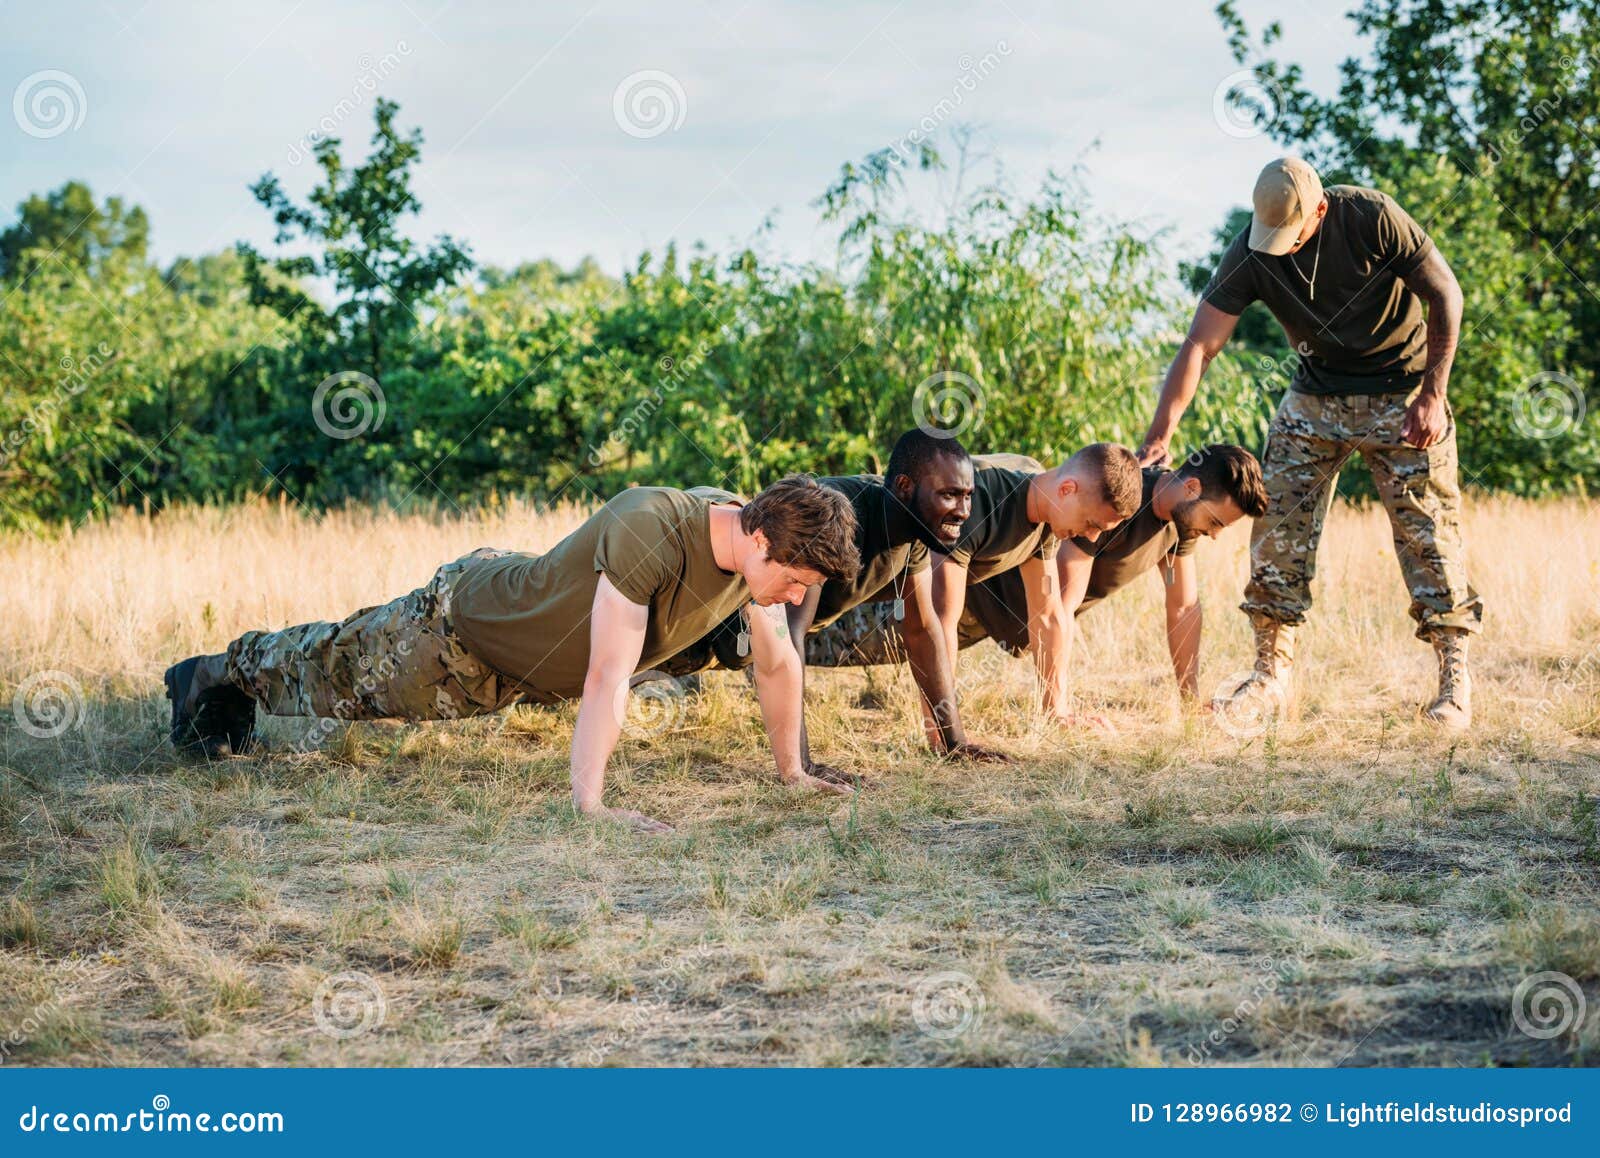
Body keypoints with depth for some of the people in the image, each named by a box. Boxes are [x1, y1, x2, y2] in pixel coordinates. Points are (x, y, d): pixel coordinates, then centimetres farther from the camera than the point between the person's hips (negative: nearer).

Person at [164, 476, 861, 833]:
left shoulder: (759, 539, -20)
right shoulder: (649, 532, -45)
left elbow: (777, 662, -5)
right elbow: (606, 679, -44)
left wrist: (792, 770, 0)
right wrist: (588, 804, -43)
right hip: (459, 626, -7)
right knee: (328, 675, 20)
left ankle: (244, 672, 57)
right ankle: (219, 674, 48)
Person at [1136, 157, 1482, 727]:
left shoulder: (1374, 218, -23)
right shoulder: (1251, 254, -16)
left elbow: (1445, 295, -13)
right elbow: (1199, 344, -18)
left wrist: (1433, 395, -17)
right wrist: (1158, 437, -27)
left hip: (1401, 395, -3)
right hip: (1316, 396, 3)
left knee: (1427, 529, -7)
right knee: (1278, 521, -4)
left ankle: (1455, 680, -2)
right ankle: (1271, 674, 4)